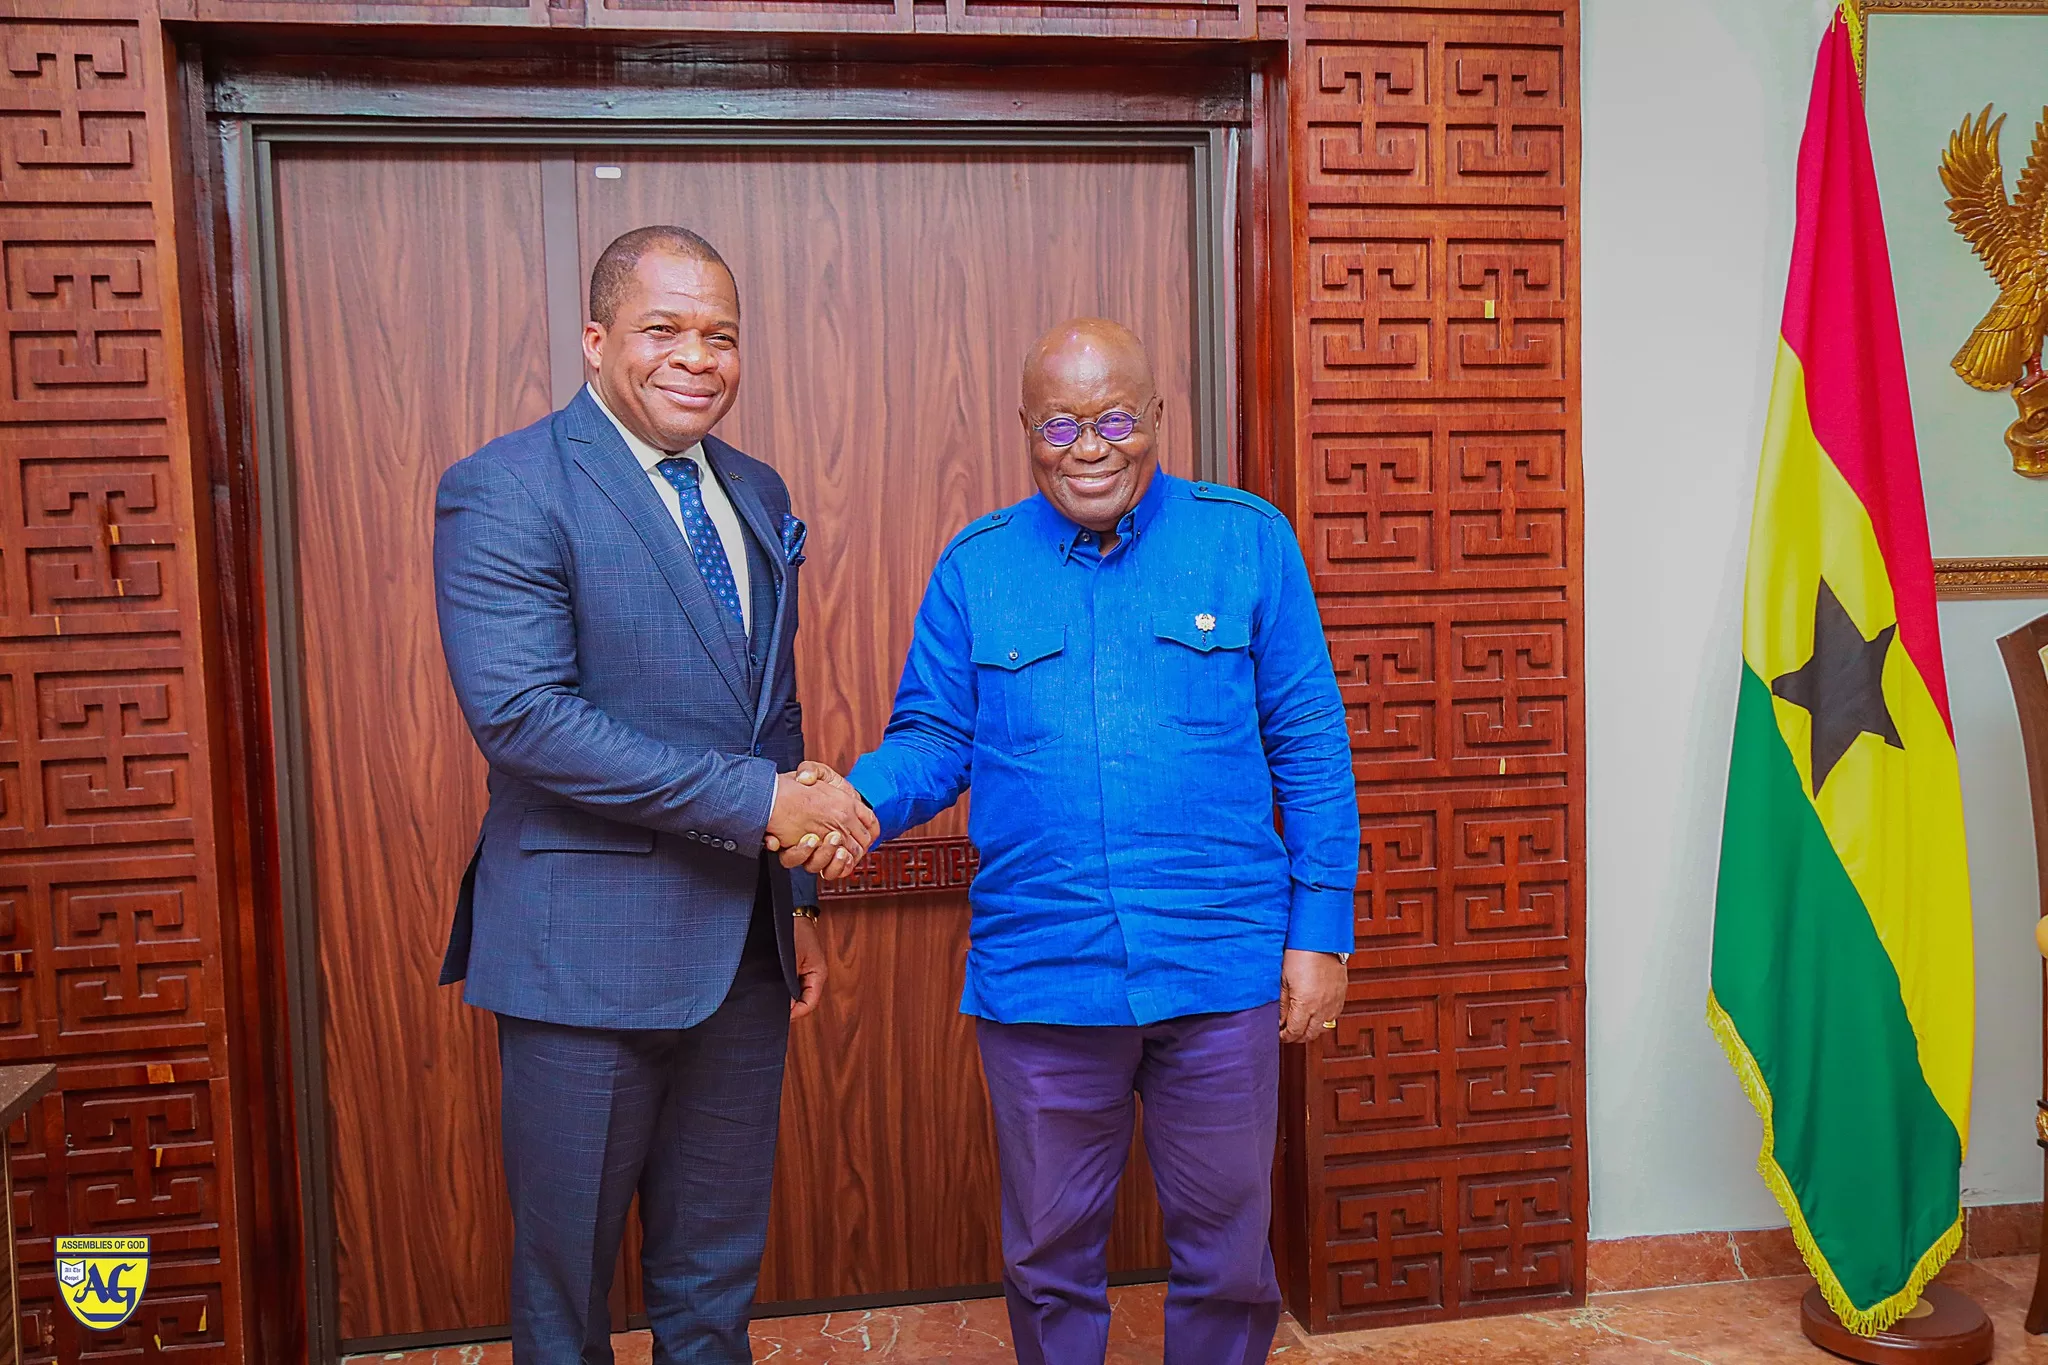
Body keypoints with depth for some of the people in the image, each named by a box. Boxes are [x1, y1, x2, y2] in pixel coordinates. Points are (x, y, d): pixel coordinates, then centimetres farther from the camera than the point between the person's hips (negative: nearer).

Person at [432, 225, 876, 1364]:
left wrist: (798, 894, 14)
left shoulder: (758, 495, 11)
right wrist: (760, 802, -22)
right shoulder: (502, 491, -11)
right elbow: (520, 713, -22)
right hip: (586, 956, -6)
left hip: (743, 951, 6)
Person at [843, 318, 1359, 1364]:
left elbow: (1311, 747, 2)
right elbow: (932, 737, 4)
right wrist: (858, 803, -18)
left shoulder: (1247, 541, 1)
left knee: (1226, 1254, 15)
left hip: (1221, 970, 0)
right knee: (1049, 1257, 17)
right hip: (1038, 977, 1)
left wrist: (1322, 928, -2)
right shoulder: (974, 567, 4)